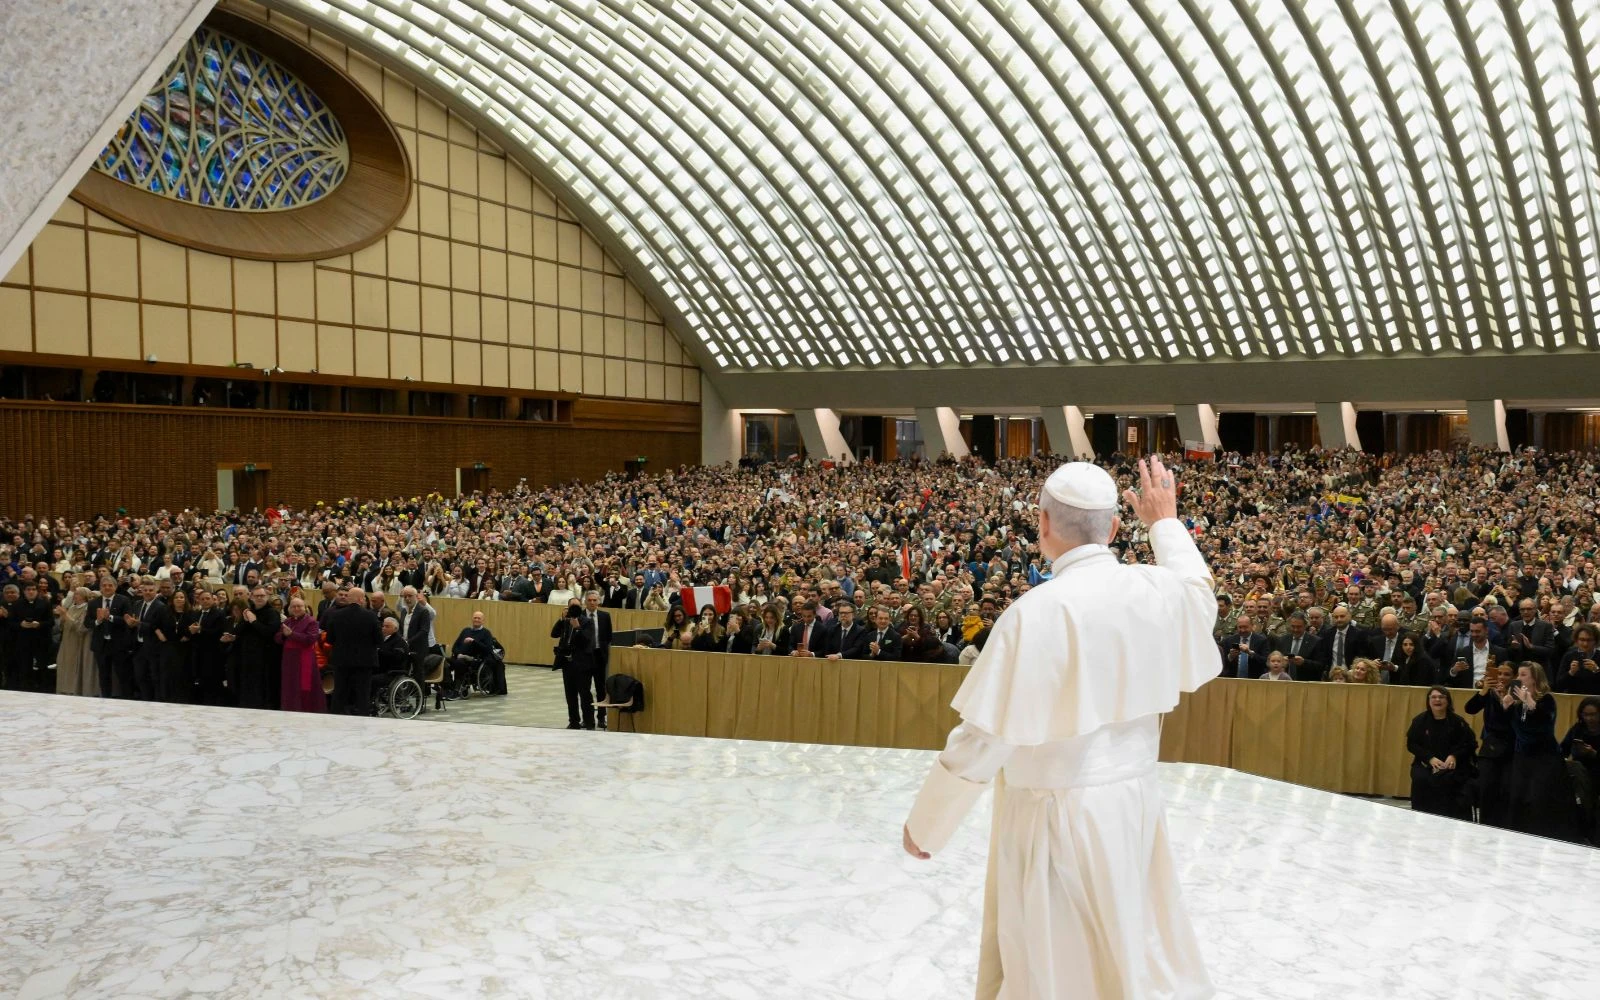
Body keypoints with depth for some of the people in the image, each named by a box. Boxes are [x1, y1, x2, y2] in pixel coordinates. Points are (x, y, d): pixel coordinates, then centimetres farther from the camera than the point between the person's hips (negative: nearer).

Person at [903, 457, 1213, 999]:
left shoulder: (1038, 611, -22)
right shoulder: (1155, 590, -6)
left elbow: (983, 740, -19)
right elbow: (1197, 594, 22)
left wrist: (924, 824, -7)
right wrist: (1166, 524, 34)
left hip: (1055, 816, -6)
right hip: (1134, 799, 6)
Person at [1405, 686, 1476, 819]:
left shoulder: (1457, 722, 1)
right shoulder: (1420, 720, 5)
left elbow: (1471, 743, 3)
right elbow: (1411, 744, 3)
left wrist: (1454, 756, -15)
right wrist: (1430, 758, -13)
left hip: (1452, 765, -1)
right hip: (1426, 764, 2)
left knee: (1447, 780, -33)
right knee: (1420, 779, -30)